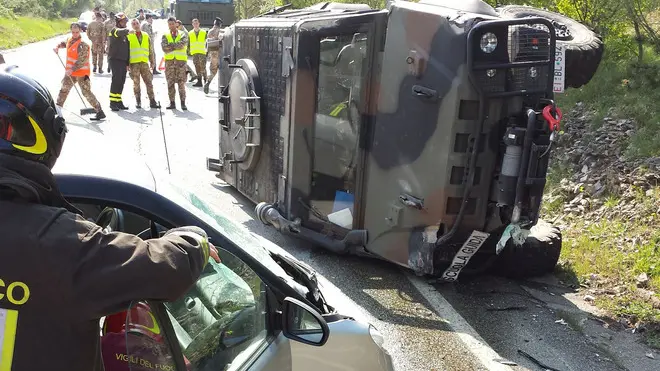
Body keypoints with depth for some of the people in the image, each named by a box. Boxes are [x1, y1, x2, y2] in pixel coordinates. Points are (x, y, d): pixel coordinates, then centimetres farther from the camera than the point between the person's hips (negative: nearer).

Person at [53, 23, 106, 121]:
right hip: (70, 72, 8)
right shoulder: (70, 40, 7)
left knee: (87, 93, -10)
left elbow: (82, 60, -24)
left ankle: (100, 112, -7)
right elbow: (64, 43, 34)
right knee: (64, 90, 14)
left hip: (82, 73, -8)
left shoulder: (83, 44, -18)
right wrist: (58, 46, 14)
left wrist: (72, 69, -29)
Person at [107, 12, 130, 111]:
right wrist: (127, 30, -47)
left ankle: (119, 102, 13)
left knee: (121, 81, 7)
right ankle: (113, 102, -11)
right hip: (115, 59, -8)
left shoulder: (125, 34, 22)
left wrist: (127, 63, 20)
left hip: (123, 61, 8)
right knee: (116, 80, -13)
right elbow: (119, 32, -30)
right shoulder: (114, 31, -3)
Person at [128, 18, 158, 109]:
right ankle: (138, 101, 9)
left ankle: (152, 101, 3)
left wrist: (152, 61, 12)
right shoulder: (129, 36, 4)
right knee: (136, 83, 1)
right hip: (134, 63, -2)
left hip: (145, 62, 2)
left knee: (149, 82, -1)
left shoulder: (146, 36, 13)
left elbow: (151, 50, 16)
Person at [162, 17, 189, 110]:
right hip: (169, 61, 2)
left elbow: (182, 44, -12)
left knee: (181, 82, -5)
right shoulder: (165, 36, 12)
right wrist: (176, 46, -6)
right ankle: (172, 103, 8)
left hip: (181, 60, -2)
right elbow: (164, 48, -4)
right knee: (170, 83, 2)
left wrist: (171, 45, -8)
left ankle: (183, 103, -2)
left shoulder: (182, 34, 9)